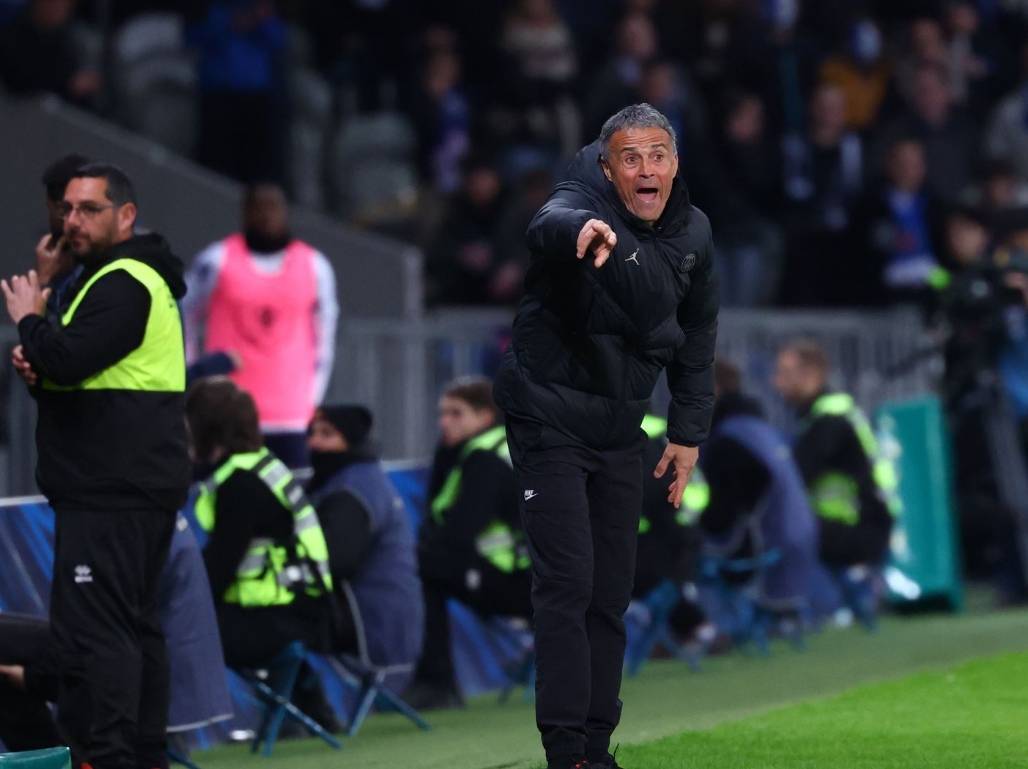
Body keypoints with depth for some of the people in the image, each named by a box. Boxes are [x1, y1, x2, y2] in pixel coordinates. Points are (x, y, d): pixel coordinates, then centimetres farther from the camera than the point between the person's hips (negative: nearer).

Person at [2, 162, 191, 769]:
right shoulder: (138, 277, 21)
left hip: (112, 491, -11)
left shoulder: (121, 285, -14)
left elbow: (66, 359, -25)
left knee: (92, 626, -14)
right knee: (134, 623, 13)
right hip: (135, 485, 11)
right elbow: (84, 373, 25)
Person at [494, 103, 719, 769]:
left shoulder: (694, 233, -1)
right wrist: (581, 230, -70)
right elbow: (547, 226, -46)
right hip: (551, 420, -6)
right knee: (567, 583, -11)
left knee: (612, 591, 10)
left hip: (621, 428, 6)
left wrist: (689, 432, 11)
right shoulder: (583, 207, -20)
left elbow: (697, 335, 13)